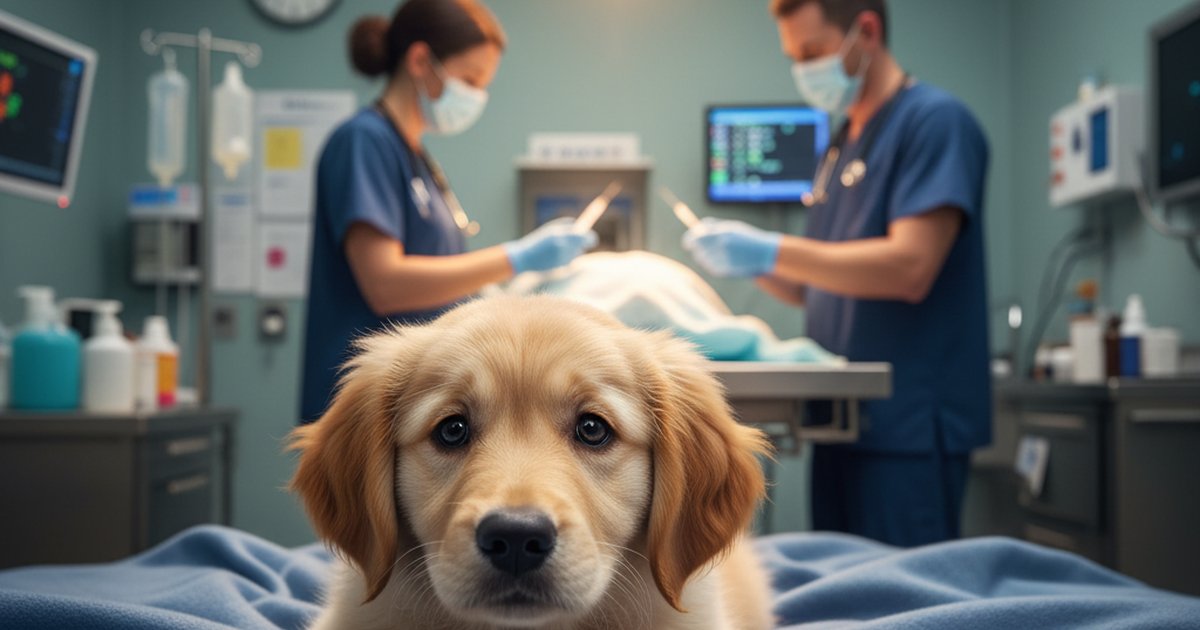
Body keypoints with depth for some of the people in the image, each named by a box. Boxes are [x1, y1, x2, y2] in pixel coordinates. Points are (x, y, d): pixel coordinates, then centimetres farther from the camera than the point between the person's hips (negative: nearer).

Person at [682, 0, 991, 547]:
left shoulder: (935, 121, -8)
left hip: (908, 425, -8)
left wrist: (769, 252, -21)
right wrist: (746, 261, 2)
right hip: (845, 420, 8)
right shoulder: (843, 143, 17)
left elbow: (909, 269, -20)